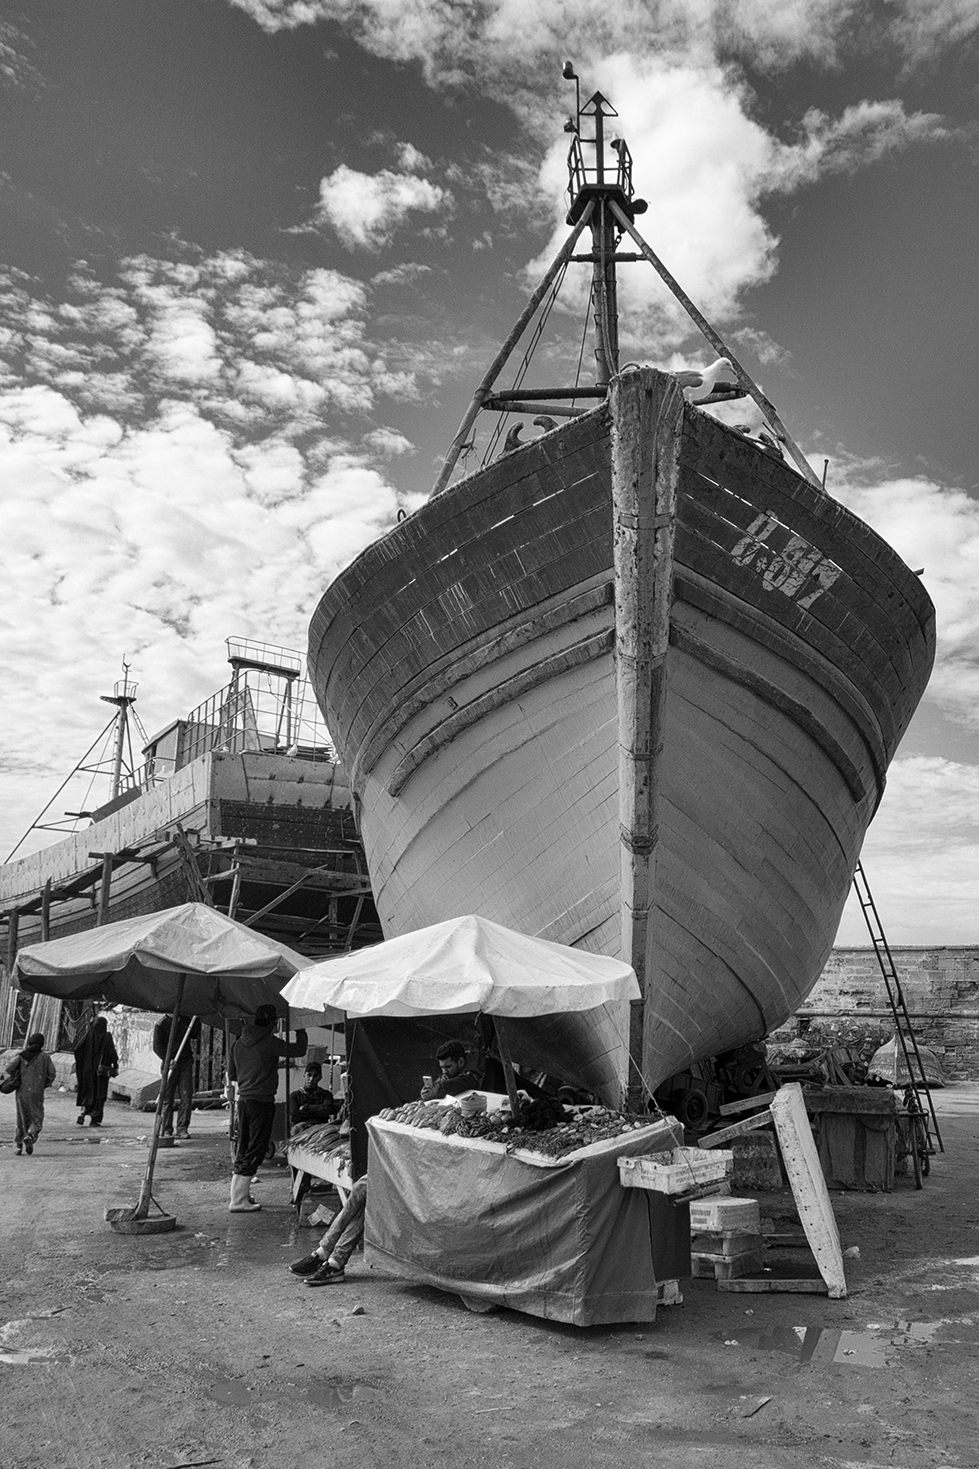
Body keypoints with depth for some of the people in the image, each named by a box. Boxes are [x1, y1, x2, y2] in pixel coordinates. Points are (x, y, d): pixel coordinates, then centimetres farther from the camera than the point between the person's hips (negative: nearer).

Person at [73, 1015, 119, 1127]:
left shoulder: (88, 1035, -1)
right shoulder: (107, 1037, -6)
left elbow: (77, 1050, -3)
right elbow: (113, 1054, -10)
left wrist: (79, 1064, 8)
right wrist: (115, 1067, -3)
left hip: (88, 1069, 2)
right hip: (101, 1070, -2)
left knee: (87, 1092, 17)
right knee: (99, 1094, 5)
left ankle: (83, 1112, -2)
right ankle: (95, 1119, 3)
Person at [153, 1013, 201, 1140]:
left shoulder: (186, 1020, 10)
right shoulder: (161, 1024, -1)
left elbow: (194, 1035, 22)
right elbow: (157, 1046, -4)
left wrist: (196, 1020, 5)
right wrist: (168, 1060, -17)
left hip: (186, 1063, 3)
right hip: (169, 1064, -3)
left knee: (186, 1096, -4)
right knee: (168, 1098, 2)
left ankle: (182, 1128, 1)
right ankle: (166, 1130, 11)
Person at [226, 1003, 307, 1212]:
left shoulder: (239, 1043, 8)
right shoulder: (269, 1042, -13)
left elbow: (231, 1075, 17)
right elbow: (299, 1050, -7)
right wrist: (301, 1032, 9)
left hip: (243, 1100, 7)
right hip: (262, 1101, -7)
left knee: (243, 1148, 16)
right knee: (255, 1150, -3)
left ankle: (240, 1193, 23)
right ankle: (238, 1200, -4)